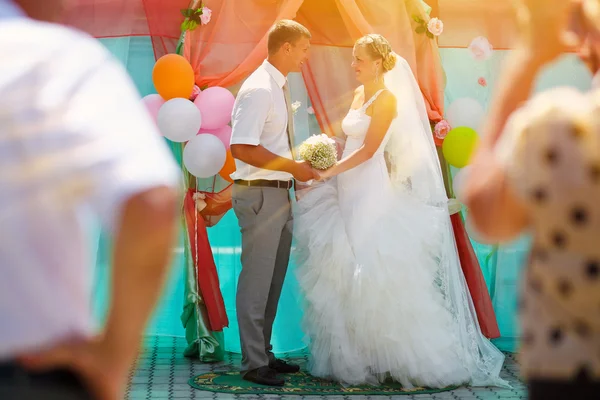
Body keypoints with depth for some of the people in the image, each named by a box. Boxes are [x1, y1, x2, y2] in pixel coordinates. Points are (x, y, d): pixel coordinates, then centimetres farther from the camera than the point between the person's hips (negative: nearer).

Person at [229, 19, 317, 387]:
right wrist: (293, 166, -20)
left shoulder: (279, 88, 13)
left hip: (280, 193, 10)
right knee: (257, 280, -2)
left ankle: (264, 353, 29)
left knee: (274, 279, 17)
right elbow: (242, 148, -25)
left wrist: (300, 168, 10)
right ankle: (254, 363, 7)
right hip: (260, 194, -10)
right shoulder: (258, 90, -17)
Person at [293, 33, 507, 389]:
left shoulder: (387, 99, -10)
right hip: (349, 191, 8)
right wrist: (328, 174, 8)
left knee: (372, 274, -6)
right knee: (343, 275, 7)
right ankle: (351, 356, 15)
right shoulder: (359, 94, 14)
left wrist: (328, 173, -18)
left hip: (372, 193, -8)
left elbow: (368, 150, -15)